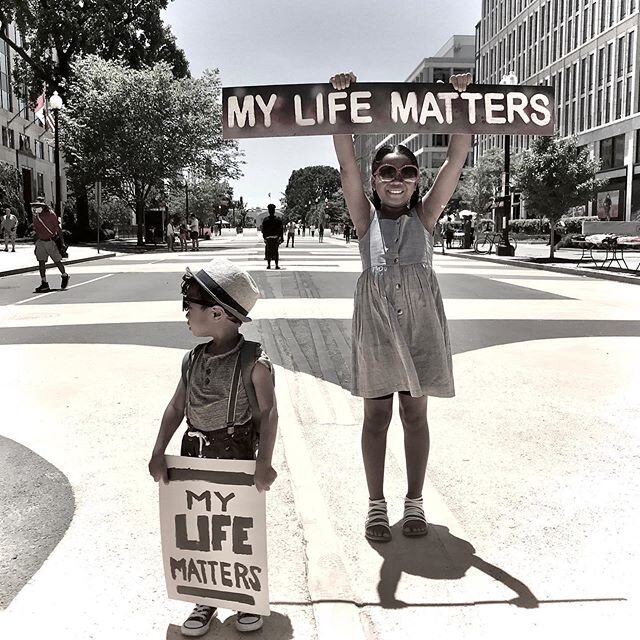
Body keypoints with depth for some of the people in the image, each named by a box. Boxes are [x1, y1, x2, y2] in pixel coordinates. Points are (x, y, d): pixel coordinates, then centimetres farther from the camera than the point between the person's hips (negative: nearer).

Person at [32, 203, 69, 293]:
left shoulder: (51, 214, -13)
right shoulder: (35, 216, 5)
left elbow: (58, 227, -9)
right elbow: (35, 229, 16)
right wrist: (36, 243, 17)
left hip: (51, 241, -5)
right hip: (40, 241, 5)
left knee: (57, 261, 4)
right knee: (41, 261, -3)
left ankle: (65, 276, 30)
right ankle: (44, 284, 0)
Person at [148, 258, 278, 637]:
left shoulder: (254, 362, -15)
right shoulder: (193, 360, 1)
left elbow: (268, 413, -14)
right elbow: (177, 408, 6)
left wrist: (264, 461, -19)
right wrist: (159, 453, 1)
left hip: (239, 457, -5)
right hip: (196, 456, 5)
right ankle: (206, 600, 29)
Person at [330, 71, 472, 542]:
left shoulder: (424, 216, 7)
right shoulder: (367, 218, 5)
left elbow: (457, 159, 1)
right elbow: (347, 165, -6)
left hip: (420, 318, 1)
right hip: (376, 317, -1)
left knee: (415, 412, 9)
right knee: (377, 413, 6)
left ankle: (415, 502, 22)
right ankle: (376, 504, 17)